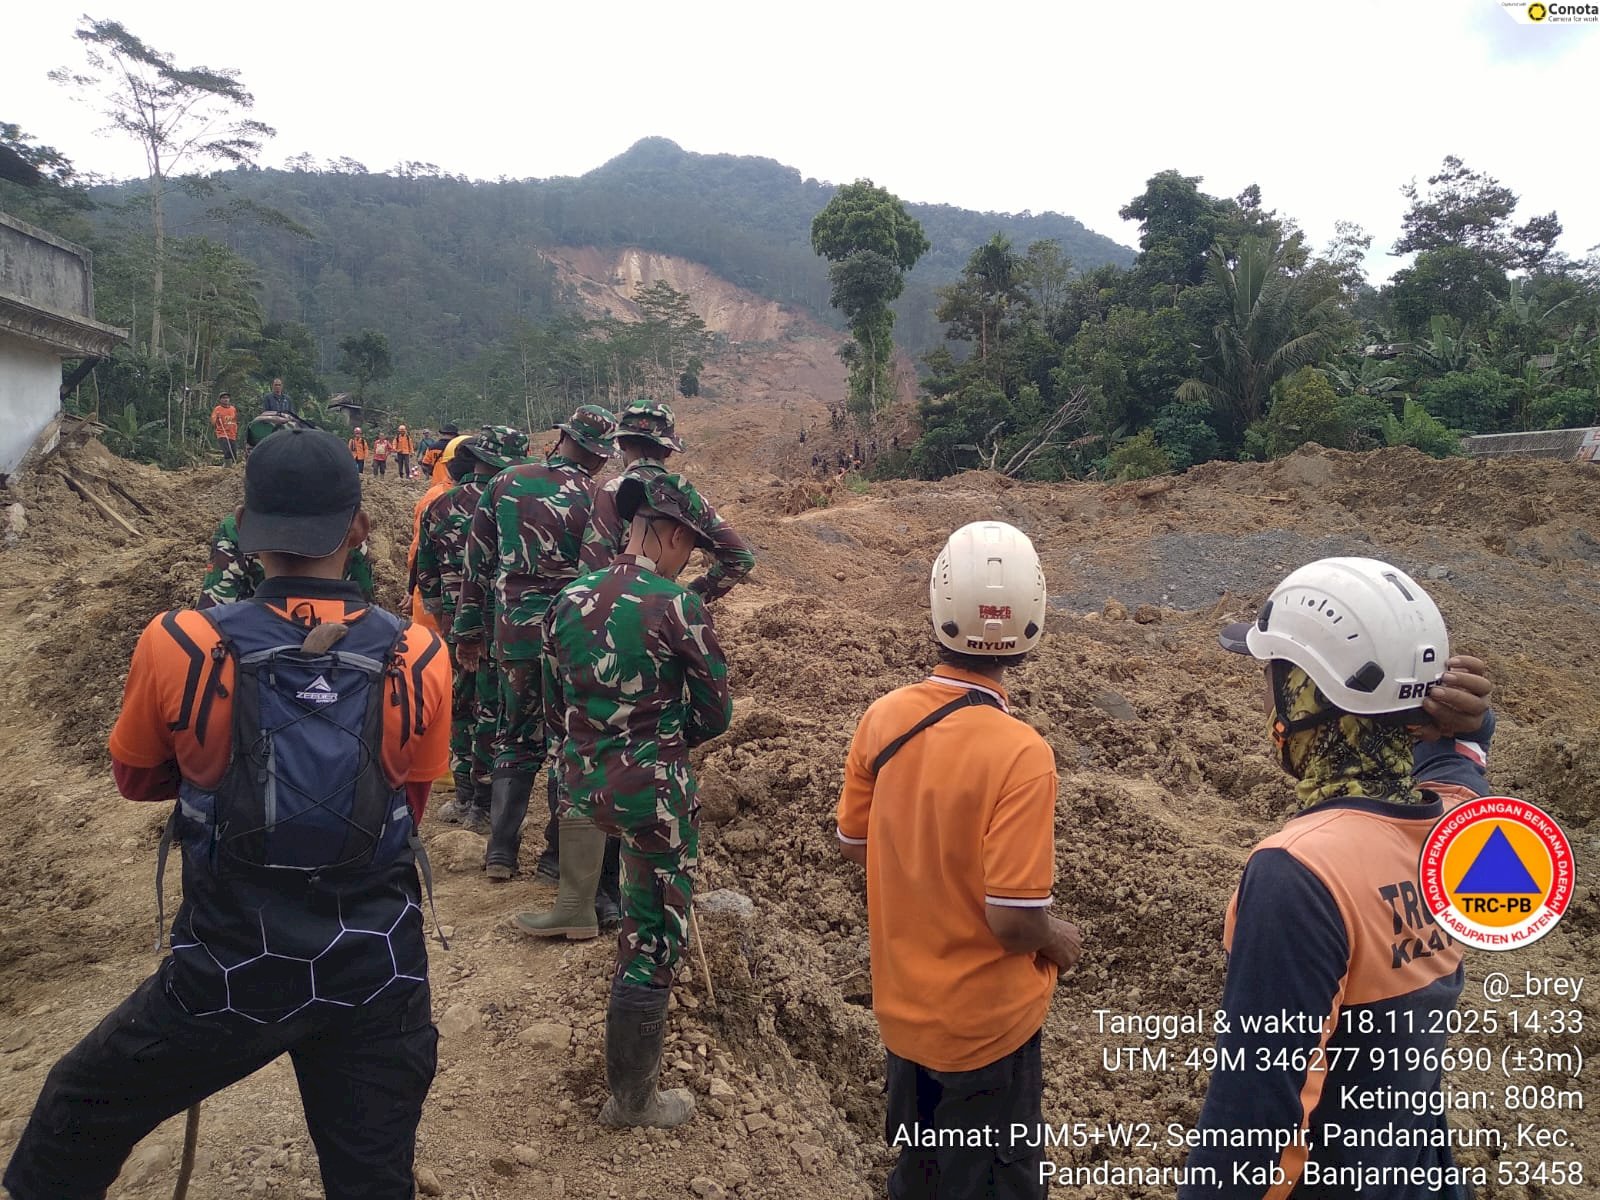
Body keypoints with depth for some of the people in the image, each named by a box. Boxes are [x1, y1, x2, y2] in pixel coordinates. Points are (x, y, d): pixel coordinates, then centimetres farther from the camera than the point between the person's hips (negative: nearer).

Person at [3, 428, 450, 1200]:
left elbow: (135, 780, 4)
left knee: (75, 1121, 27)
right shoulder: (419, 659, -12)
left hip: (230, 970, -1)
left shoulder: (179, 647, -16)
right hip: (380, 970, 2)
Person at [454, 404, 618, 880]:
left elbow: (478, 563, 6)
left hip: (513, 633, 3)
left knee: (517, 738, 17)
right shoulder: (594, 498, -8)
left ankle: (501, 850, 14)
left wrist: (470, 631, 14)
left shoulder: (506, 483, 3)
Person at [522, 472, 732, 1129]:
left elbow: (556, 711, 11)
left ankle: (574, 910, 48)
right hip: (654, 792, -5)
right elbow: (715, 713, -6)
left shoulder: (569, 601, 1)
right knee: (653, 940, 7)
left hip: (583, 779, 6)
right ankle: (632, 1100, 19)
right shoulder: (679, 607, -16)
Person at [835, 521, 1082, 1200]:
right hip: (985, 1024, -5)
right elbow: (1015, 920, -26)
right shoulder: (1019, 754, -29)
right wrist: (1062, 942, -5)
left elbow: (854, 846, 0)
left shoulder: (884, 717, -12)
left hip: (900, 1004, 5)